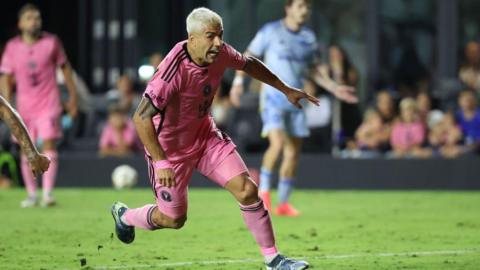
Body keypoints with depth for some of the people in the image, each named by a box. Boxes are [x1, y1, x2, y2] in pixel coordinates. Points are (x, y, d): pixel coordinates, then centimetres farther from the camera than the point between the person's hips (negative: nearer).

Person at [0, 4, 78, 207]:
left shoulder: (51, 42, -2)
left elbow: (65, 67, 8)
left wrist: (73, 96, 7)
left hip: (48, 104, -2)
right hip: (24, 105, 2)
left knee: (49, 145, -14)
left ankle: (48, 193, -19)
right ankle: (31, 195, 16)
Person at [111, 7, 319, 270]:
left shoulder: (220, 53, -14)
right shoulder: (175, 69, -35)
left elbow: (249, 64, 12)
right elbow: (141, 118, -35)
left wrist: (286, 89, 18)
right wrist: (160, 163, -36)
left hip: (205, 135, 6)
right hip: (170, 147, -6)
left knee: (247, 190, -9)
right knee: (173, 219, 9)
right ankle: (124, 215, 41)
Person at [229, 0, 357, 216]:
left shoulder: (308, 37, 10)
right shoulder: (270, 31, -4)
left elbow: (311, 70, 21)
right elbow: (248, 57, 1)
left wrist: (335, 89, 15)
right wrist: (238, 81, -11)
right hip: (273, 98, -5)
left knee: (293, 152, 2)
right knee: (278, 143, -24)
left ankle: (283, 203, 11)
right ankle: (263, 191, -6)